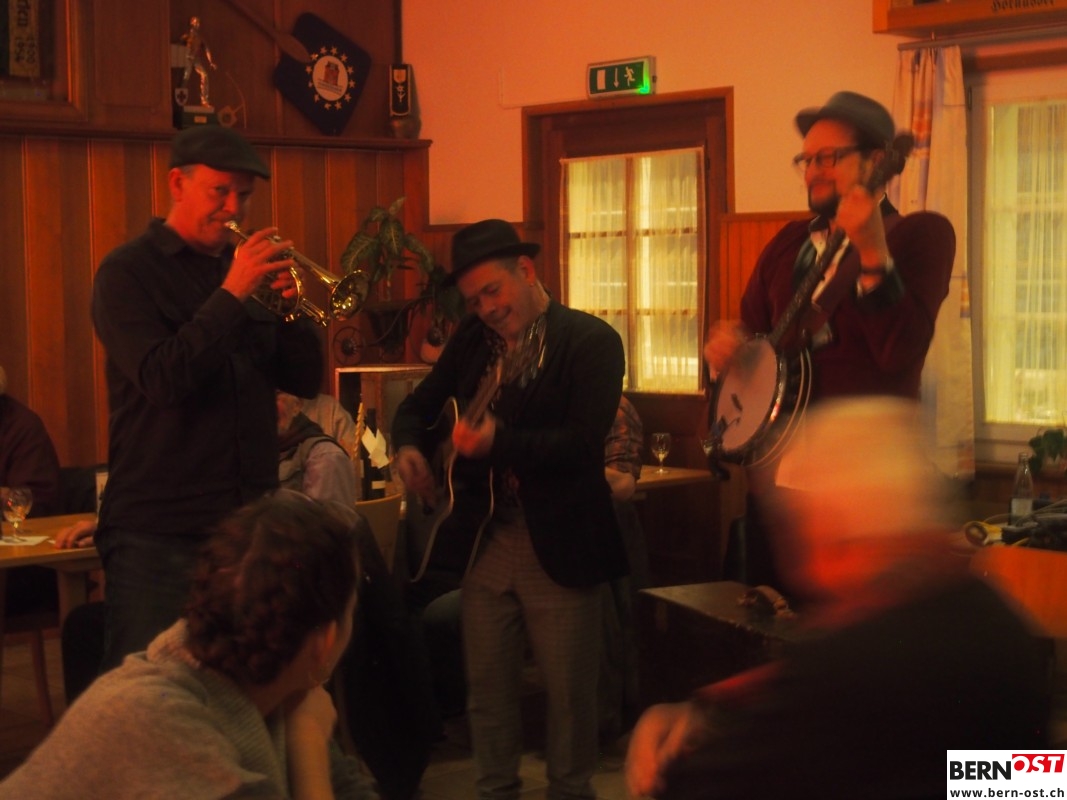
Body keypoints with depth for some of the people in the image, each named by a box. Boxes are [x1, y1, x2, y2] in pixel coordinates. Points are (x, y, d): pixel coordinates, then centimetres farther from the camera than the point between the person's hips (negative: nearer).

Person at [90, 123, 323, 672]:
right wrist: (232, 294, -19)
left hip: (250, 519, 5)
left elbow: (305, 381, 8)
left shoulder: (245, 268, 12)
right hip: (159, 529, -5)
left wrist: (290, 303, -8)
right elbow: (163, 381, -18)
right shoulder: (128, 271, -2)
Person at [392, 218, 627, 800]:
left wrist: (498, 442, -32)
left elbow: (584, 442, -20)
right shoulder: (471, 339, 9)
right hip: (484, 539, 5)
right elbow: (418, 405, 18)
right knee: (487, 686, 11)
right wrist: (408, 446, -4)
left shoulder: (591, 341, -9)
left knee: (570, 692, 4)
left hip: (559, 544, -5)